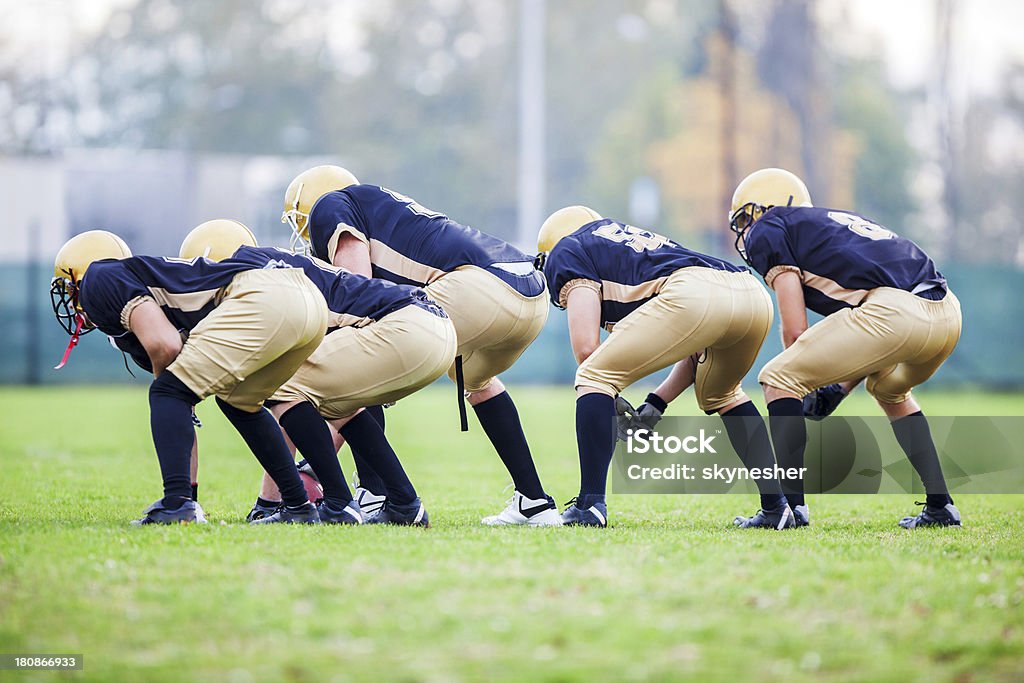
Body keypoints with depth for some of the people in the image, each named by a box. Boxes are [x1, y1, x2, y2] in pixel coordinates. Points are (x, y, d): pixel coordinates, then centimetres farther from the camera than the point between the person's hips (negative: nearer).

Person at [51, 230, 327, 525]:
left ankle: (176, 505, -14)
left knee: (170, 391, -3)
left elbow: (165, 347, -9)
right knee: (238, 402, 28)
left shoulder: (100, 281, 7)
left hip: (263, 299, -9)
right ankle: (299, 508, 28)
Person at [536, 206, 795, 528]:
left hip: (695, 296, -8)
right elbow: (699, 348, 36)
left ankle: (590, 503, -1)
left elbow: (586, 348, 6)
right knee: (719, 394, 34)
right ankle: (776, 506, 25)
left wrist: (615, 405, 22)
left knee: (595, 378, 6)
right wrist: (656, 403, 31)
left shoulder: (567, 253, 20)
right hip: (755, 293, 8)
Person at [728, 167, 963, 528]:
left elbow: (795, 330, 5)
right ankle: (940, 506, 27)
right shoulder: (835, 220, 36)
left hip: (896, 312, -8)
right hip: (948, 313, 8)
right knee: (888, 387, 36)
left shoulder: (768, 231, 13)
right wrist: (839, 388, 30)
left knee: (778, 379, 5)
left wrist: (807, 383, 22)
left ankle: (789, 505, 1)